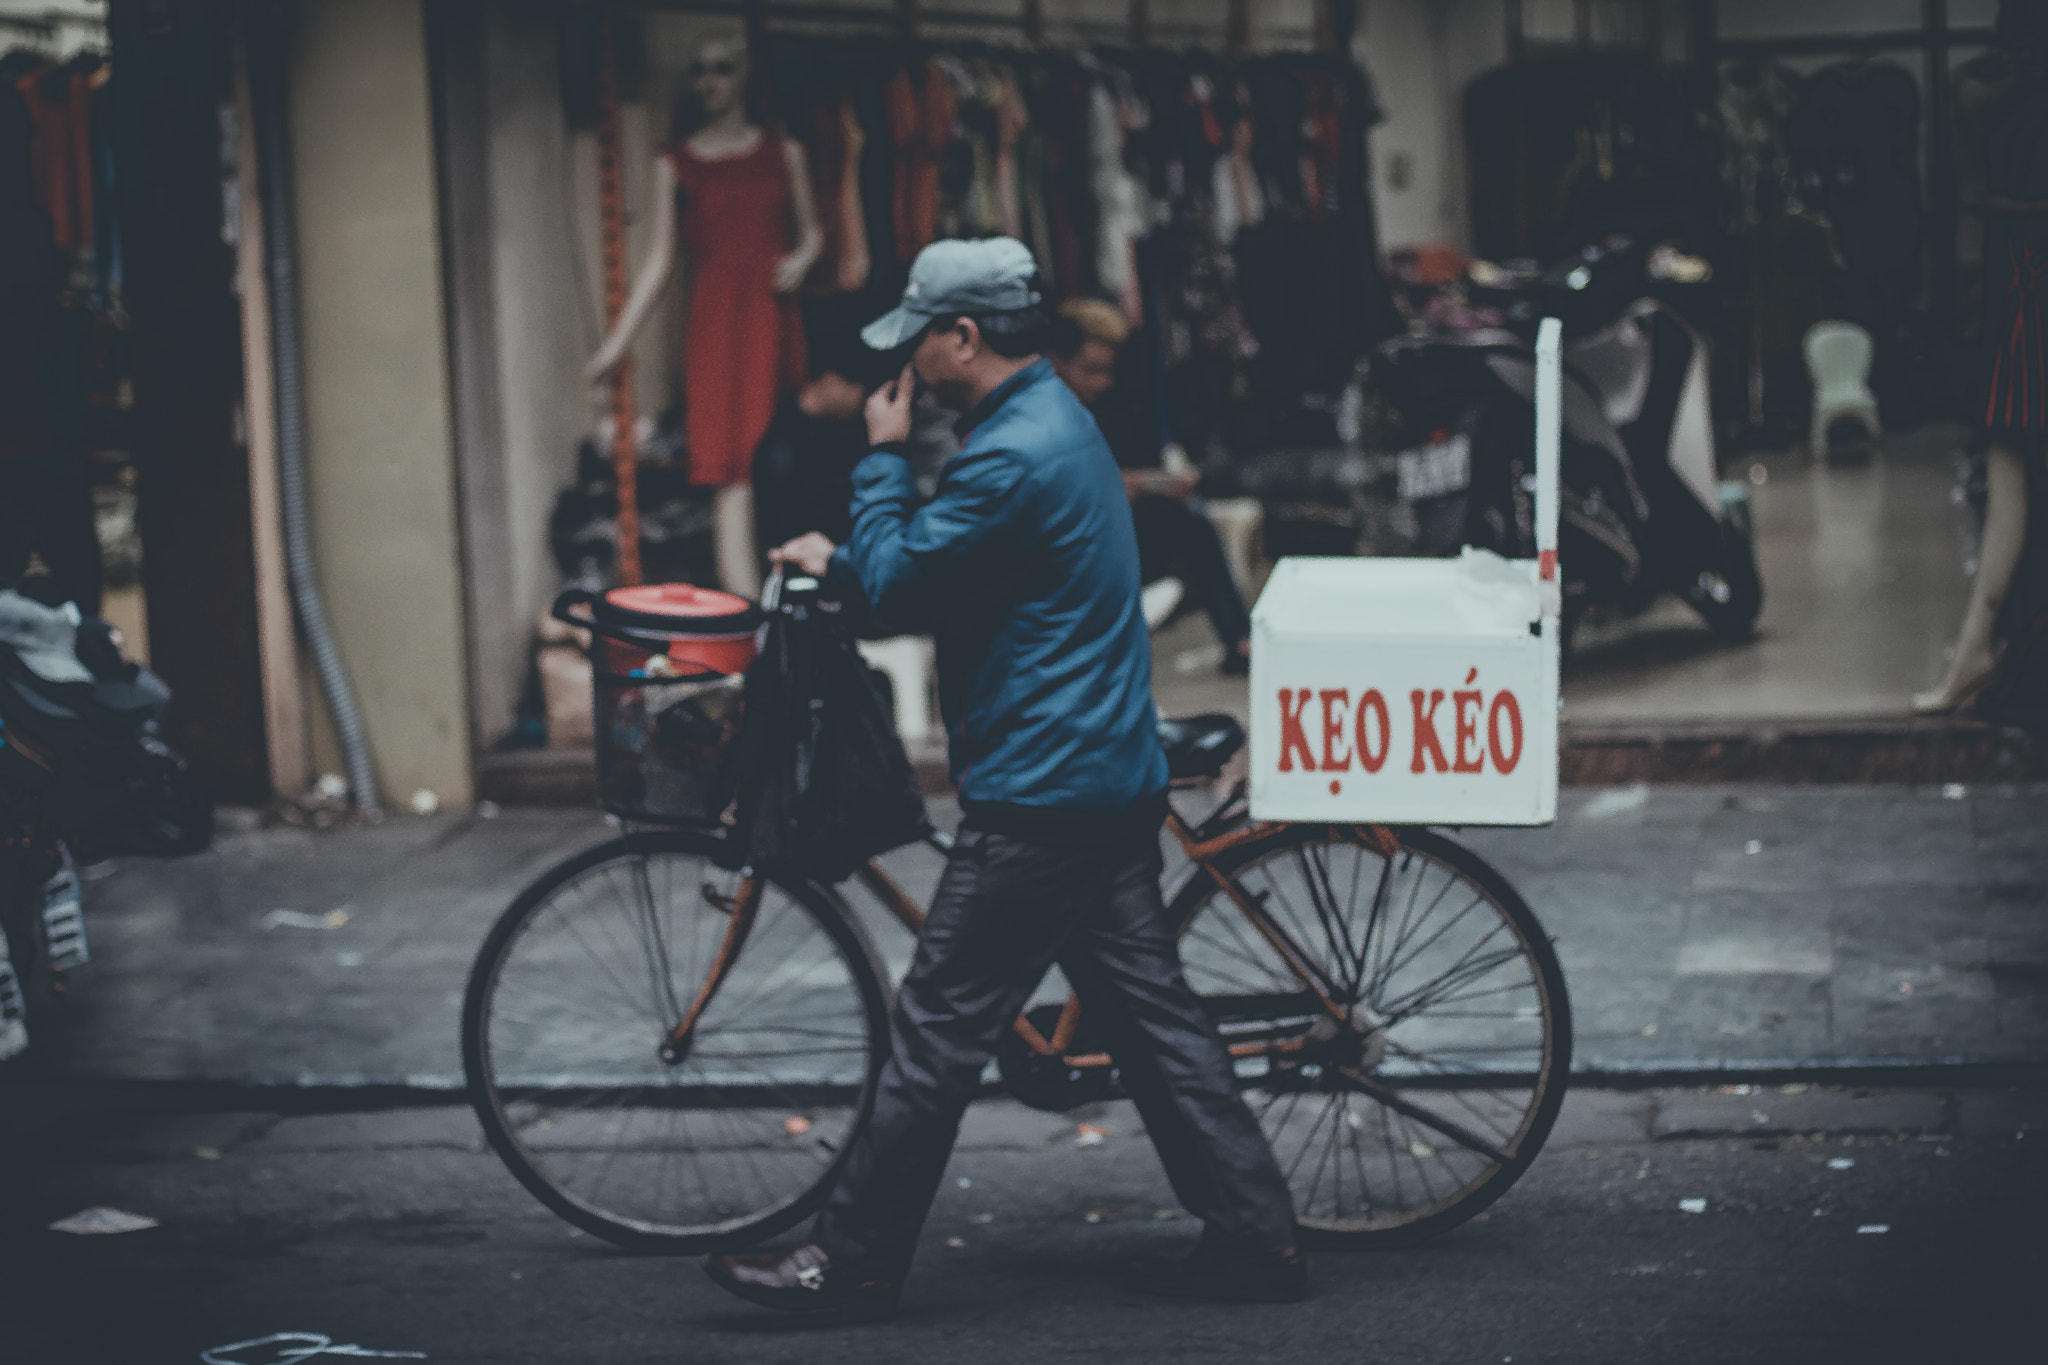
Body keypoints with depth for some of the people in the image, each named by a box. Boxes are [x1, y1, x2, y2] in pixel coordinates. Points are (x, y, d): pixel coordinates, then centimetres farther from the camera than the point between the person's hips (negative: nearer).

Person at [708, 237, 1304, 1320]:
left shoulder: (1013, 456, -19)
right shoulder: (1055, 419, 15)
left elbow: (898, 588, -14)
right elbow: (943, 574, 25)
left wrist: (884, 456, -4)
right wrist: (843, 559, 15)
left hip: (1041, 796, -10)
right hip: (1109, 778, 10)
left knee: (937, 1028, -4)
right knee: (1150, 1012, 12)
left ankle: (852, 1263, 3)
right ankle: (1255, 1238, 13)